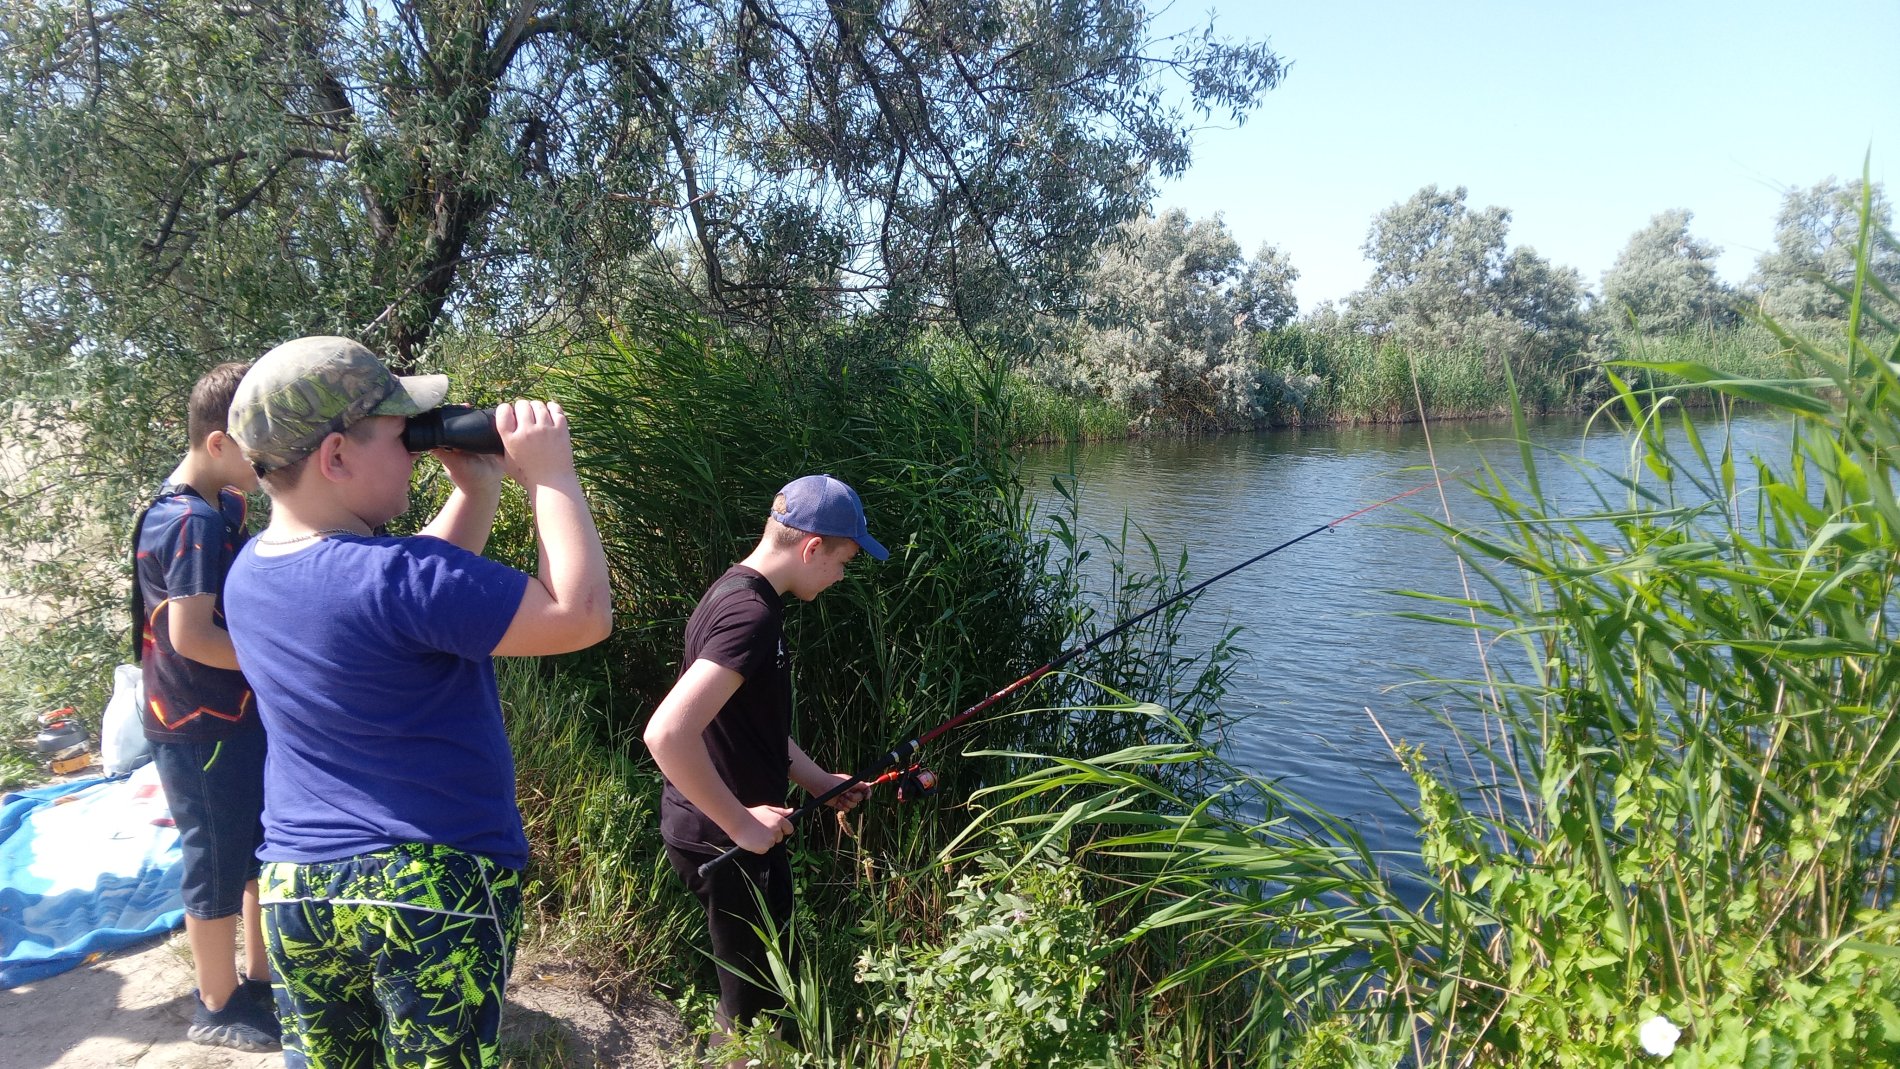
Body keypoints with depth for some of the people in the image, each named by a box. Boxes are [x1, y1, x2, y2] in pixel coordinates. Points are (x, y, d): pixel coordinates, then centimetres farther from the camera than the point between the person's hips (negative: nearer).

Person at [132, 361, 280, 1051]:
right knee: (217, 866, 7)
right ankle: (217, 1009, 24)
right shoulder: (190, 522, -22)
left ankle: (260, 979, 35)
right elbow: (191, 637, -25)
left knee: (265, 850, 19)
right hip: (201, 728, -9)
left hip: (240, 715, 9)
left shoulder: (224, 505, 6)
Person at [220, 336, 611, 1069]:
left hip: (295, 888, 7)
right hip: (436, 890, -7)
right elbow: (581, 616, -25)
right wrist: (550, 477, -18)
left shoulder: (249, 574, 2)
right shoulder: (392, 576, -25)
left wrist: (479, 489, 4)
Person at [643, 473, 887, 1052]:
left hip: (712, 828, 10)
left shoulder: (737, 593, 7)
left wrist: (821, 782, 14)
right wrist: (741, 825, -25)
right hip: (729, 843, -10)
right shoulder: (752, 614, -25)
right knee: (755, 1003, 8)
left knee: (748, 990, 26)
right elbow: (667, 734, -35)